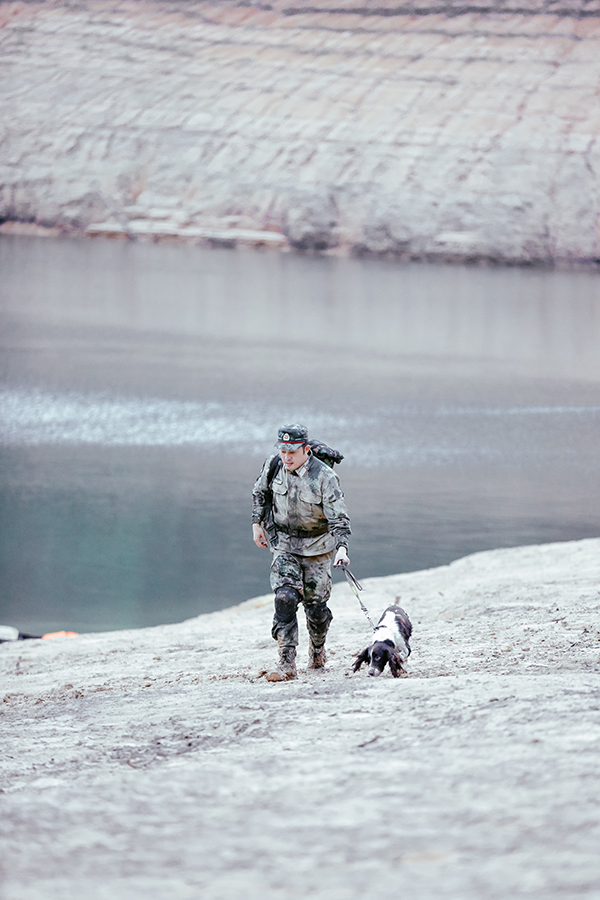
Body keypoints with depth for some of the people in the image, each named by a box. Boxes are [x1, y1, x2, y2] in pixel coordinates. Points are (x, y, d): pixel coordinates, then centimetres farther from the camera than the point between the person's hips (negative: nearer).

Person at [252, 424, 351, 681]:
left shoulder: (324, 477, -21)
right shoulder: (274, 465, -9)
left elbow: (339, 518, -23)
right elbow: (260, 492, 13)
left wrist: (341, 547, -38)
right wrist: (257, 523, 12)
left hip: (316, 546, -2)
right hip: (284, 543, 2)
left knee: (315, 604, 6)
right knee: (285, 598, -16)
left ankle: (317, 649, 38)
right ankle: (287, 665, -18)